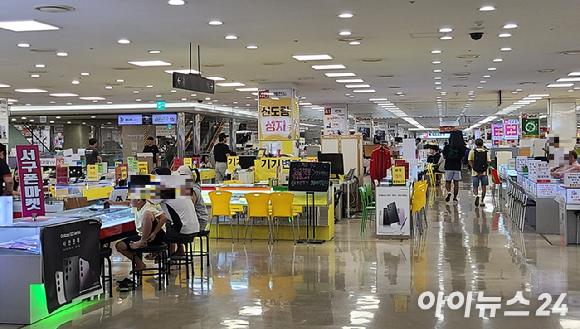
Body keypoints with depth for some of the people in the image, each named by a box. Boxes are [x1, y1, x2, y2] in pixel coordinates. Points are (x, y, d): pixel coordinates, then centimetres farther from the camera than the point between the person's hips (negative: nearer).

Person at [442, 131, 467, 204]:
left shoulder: (446, 147, -5)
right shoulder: (461, 148, -5)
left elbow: (444, 156, 6)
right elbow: (462, 157, 4)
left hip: (448, 167, 0)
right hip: (457, 167, 0)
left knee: (448, 182, 11)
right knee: (456, 183, 6)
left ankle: (449, 192, -16)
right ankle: (455, 198, 9)